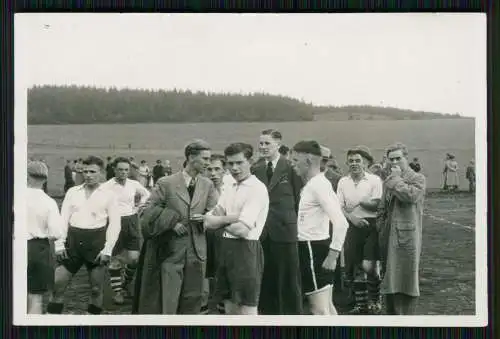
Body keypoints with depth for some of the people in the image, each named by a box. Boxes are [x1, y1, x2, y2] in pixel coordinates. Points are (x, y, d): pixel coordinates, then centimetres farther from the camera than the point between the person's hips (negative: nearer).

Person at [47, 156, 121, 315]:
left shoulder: (108, 195, 1)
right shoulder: (72, 191, 8)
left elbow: (115, 224, -2)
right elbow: (63, 219, 5)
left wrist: (107, 250, -9)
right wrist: (59, 244, -4)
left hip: (96, 241, -2)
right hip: (72, 241, 2)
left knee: (96, 289, 6)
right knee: (57, 286, 0)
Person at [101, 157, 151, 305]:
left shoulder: (134, 184, 3)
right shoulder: (107, 186, -10)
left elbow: (146, 194, 22)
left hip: (131, 222, 4)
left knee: (134, 258, 3)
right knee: (115, 259, 5)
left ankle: (125, 284, 26)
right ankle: (117, 291, 17)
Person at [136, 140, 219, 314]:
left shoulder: (207, 185, 7)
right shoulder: (166, 183, -5)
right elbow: (146, 210, -4)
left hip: (197, 250, 4)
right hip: (172, 249, -4)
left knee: (193, 299, 10)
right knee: (168, 301, -1)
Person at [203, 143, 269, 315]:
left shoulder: (257, 189, -12)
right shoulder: (229, 190, 13)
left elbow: (242, 230, -19)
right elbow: (208, 222, 5)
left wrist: (220, 221, -1)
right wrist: (230, 218, -11)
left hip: (245, 250, -8)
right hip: (226, 248, 8)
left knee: (247, 310, -3)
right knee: (230, 309, 15)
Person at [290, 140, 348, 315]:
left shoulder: (318, 185, -18)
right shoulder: (312, 183, 11)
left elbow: (341, 222, -25)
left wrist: (333, 254, -23)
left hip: (313, 249, -10)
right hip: (309, 246, 10)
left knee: (319, 310, -7)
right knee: (327, 307, 15)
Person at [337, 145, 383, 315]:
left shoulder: (374, 180, -3)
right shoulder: (343, 182, 8)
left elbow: (377, 205, -10)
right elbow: (339, 207, 4)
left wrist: (359, 202, -6)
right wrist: (352, 217, -12)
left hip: (371, 226, -4)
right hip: (353, 227, 4)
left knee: (368, 266, -11)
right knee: (355, 266, 9)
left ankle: (374, 299, 12)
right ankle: (360, 302, 22)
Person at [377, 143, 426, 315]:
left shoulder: (417, 178, -3)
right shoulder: (388, 181, 16)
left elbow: (410, 196, -23)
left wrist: (396, 178, -12)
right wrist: (381, 228, 10)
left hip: (407, 235, -6)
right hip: (388, 236, 6)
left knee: (406, 277, -1)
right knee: (389, 279, 11)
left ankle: (407, 314, 6)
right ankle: (392, 312, 22)